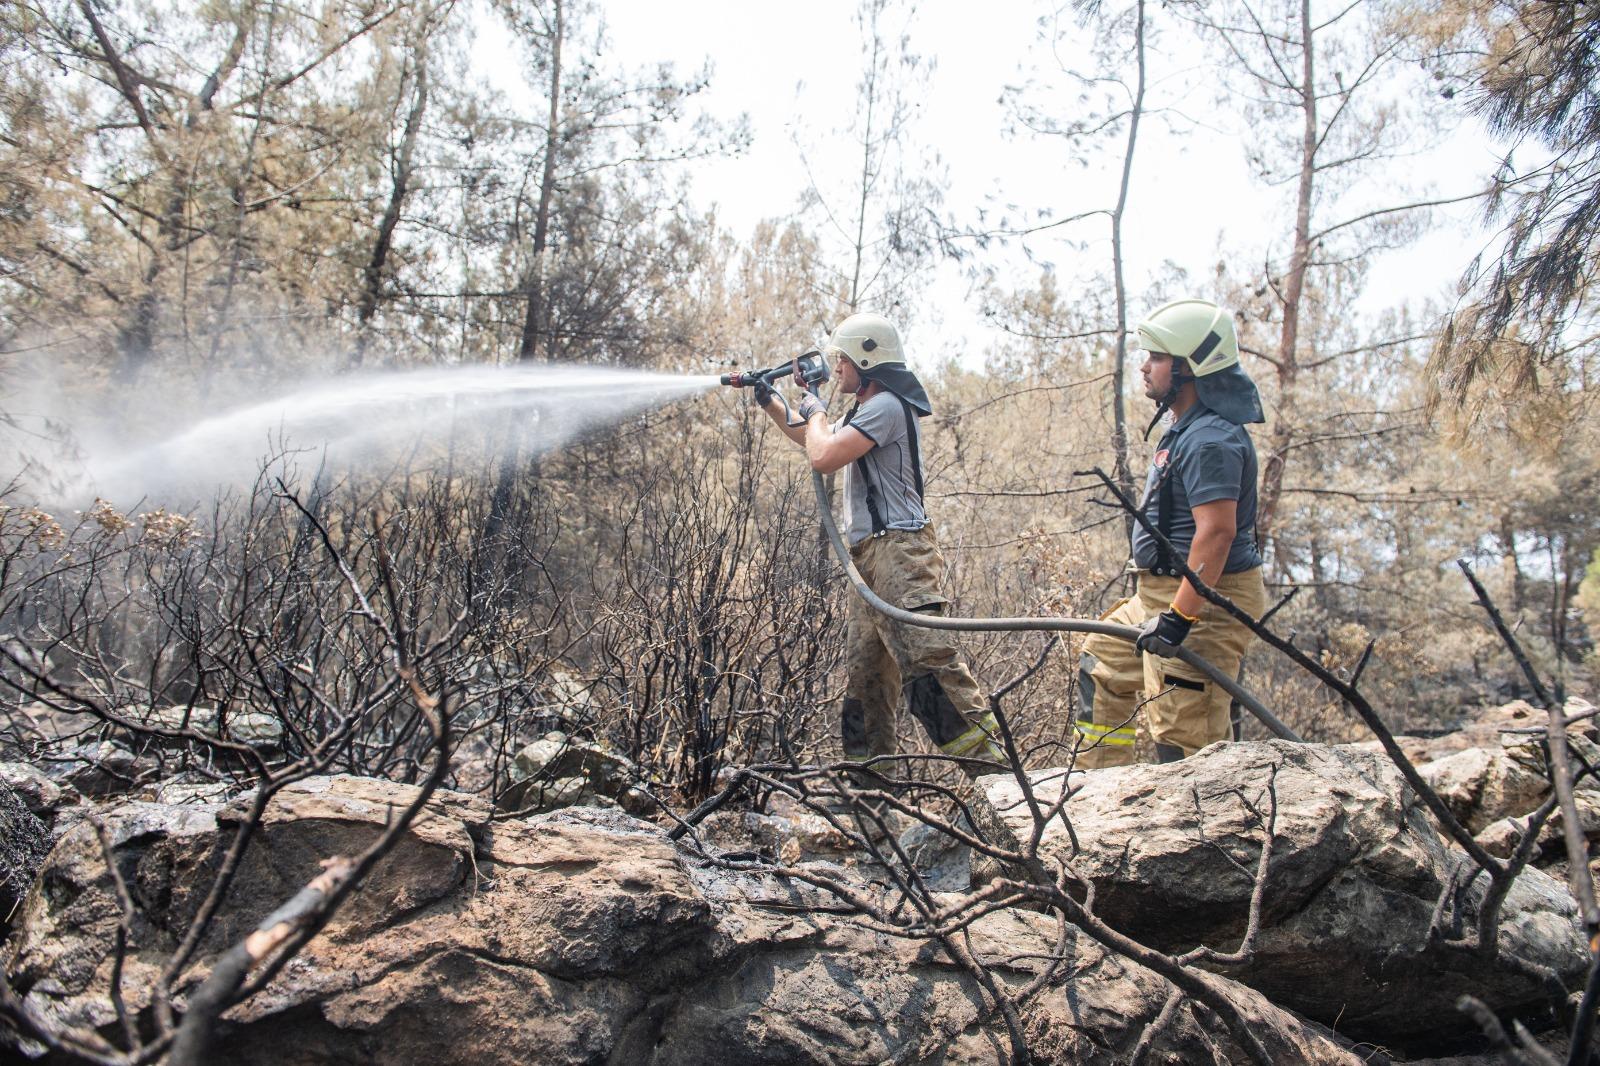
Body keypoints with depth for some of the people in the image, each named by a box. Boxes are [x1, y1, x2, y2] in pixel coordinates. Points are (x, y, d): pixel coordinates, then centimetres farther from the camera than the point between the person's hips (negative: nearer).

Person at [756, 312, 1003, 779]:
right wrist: (770, 403, 32)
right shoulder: (866, 411, 23)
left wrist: (816, 412, 2)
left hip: (898, 551, -11)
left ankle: (989, 762, -21)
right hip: (872, 558, 11)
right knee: (865, 675, 12)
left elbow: (822, 457, -18)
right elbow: (817, 442, 39)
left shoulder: (885, 406, -10)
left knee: (929, 662, -20)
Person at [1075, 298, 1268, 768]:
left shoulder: (1210, 440, -21)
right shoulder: (1188, 429, 13)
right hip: (1163, 592, 12)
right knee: (1103, 663, 25)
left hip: (1203, 599, -12)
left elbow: (1217, 532, -29)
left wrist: (1179, 615, -31)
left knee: (1183, 731, -9)